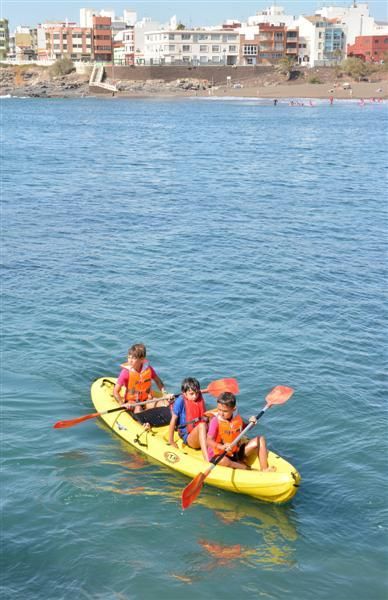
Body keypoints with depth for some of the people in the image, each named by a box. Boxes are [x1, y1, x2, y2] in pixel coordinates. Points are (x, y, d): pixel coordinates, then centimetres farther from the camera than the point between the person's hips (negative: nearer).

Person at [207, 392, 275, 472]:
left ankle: (264, 468, -7)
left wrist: (251, 423, -1)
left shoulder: (238, 419, -1)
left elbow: (245, 428, 22)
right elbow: (209, 441, -24)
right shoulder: (216, 421, -16)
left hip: (236, 453, 6)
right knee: (223, 461, -43)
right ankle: (246, 468, -17)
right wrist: (222, 446, -42)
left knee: (260, 439, 0)